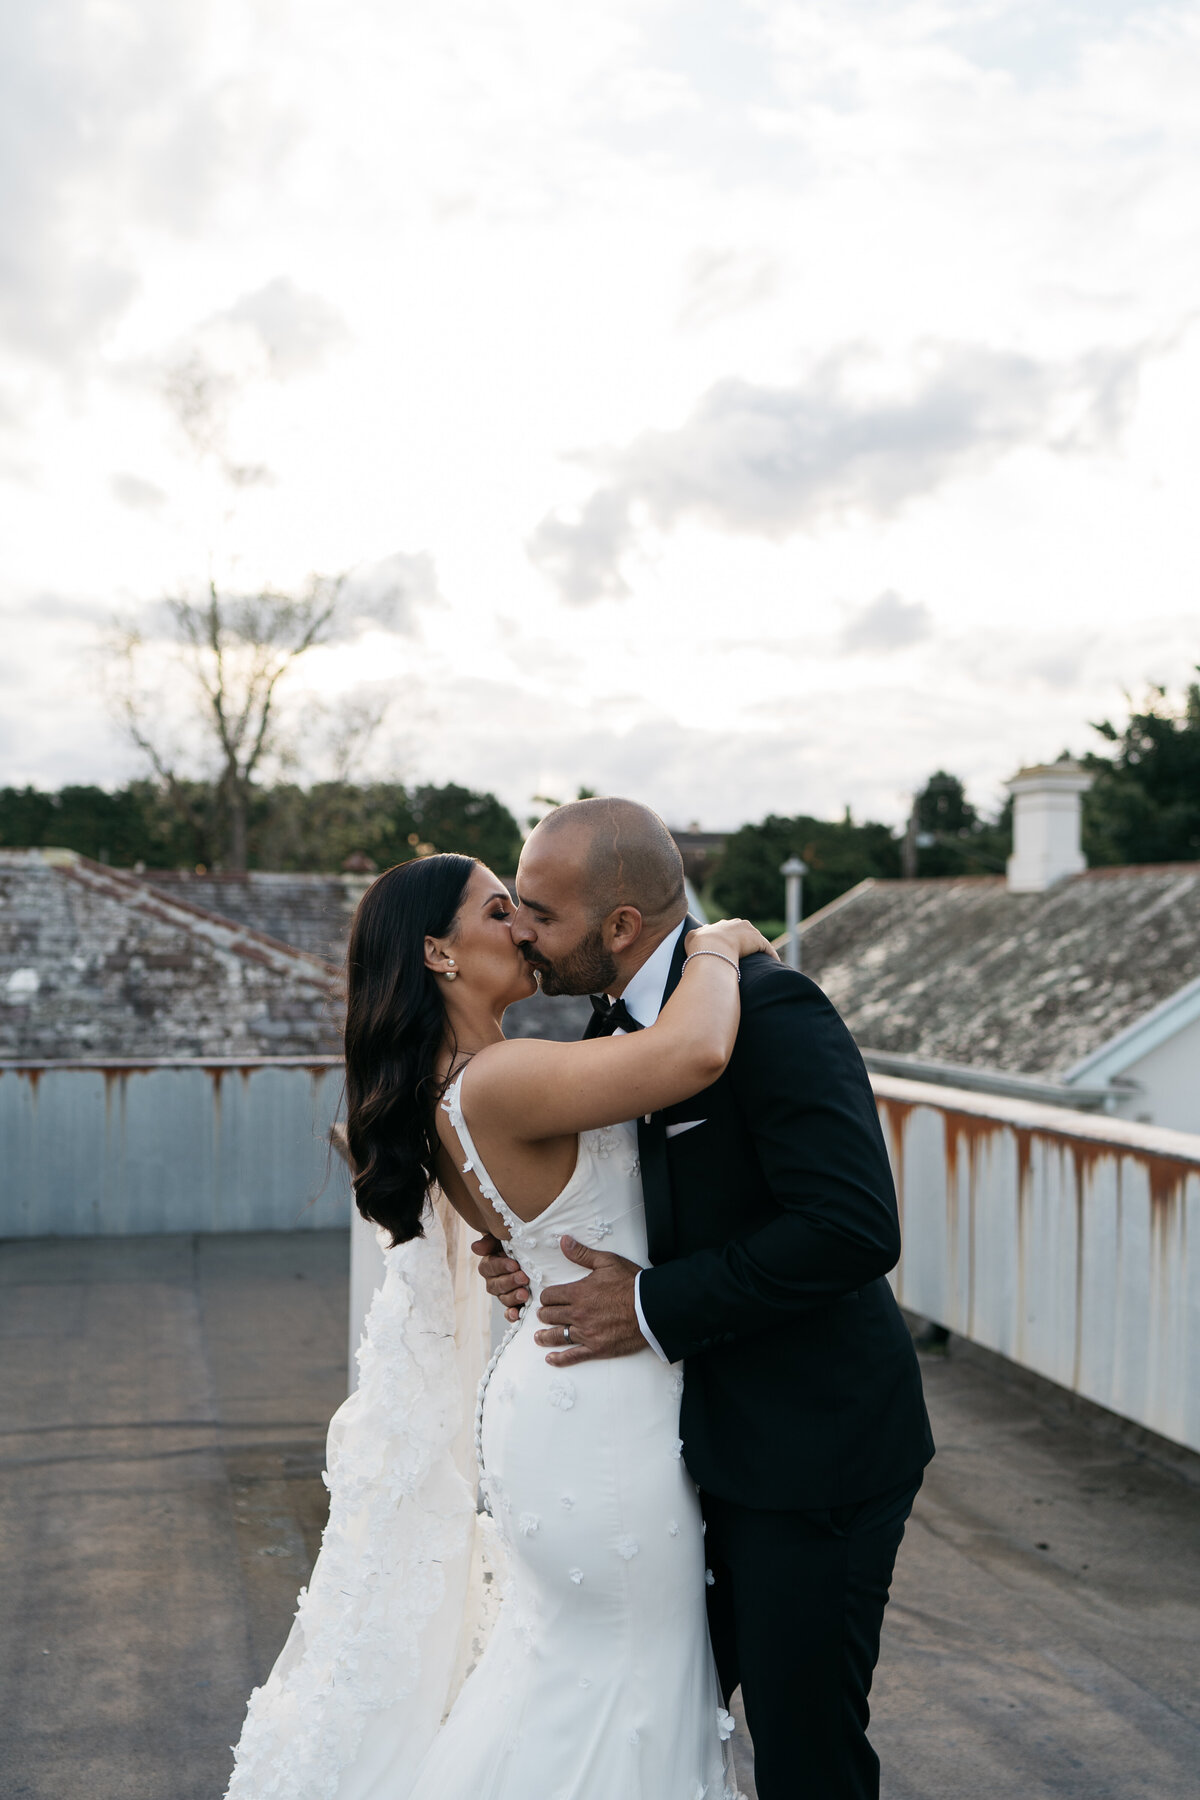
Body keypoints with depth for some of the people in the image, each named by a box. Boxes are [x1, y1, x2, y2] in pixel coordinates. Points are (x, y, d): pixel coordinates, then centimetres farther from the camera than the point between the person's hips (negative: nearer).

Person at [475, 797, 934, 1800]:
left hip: (812, 1452, -8)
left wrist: (656, 1306, -25)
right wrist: (540, 1262, -4)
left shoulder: (769, 1011, -21)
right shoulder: (618, 1022, 6)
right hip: (706, 1440, 8)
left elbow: (855, 1226, -29)